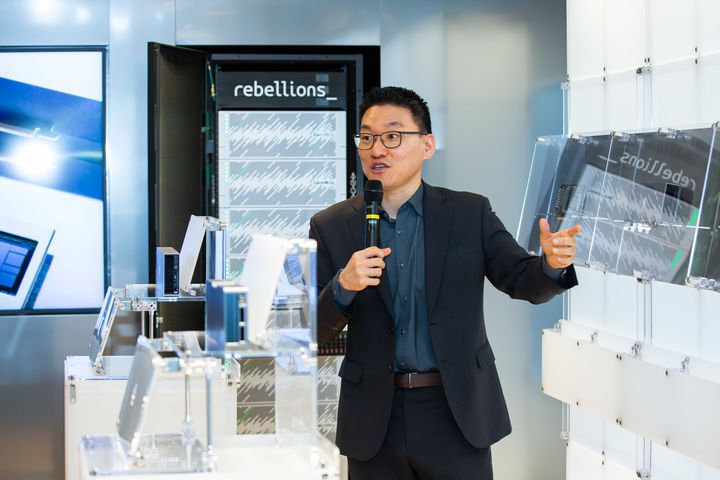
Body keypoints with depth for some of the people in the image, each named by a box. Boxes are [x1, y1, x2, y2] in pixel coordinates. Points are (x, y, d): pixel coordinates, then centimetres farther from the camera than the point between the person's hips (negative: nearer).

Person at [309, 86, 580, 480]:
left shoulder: (470, 213, 2)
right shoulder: (331, 227, 1)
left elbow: (523, 280, -1)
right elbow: (313, 336, -1)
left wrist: (552, 263, -23)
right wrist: (343, 286, -21)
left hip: (458, 415, 0)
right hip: (374, 419, 0)